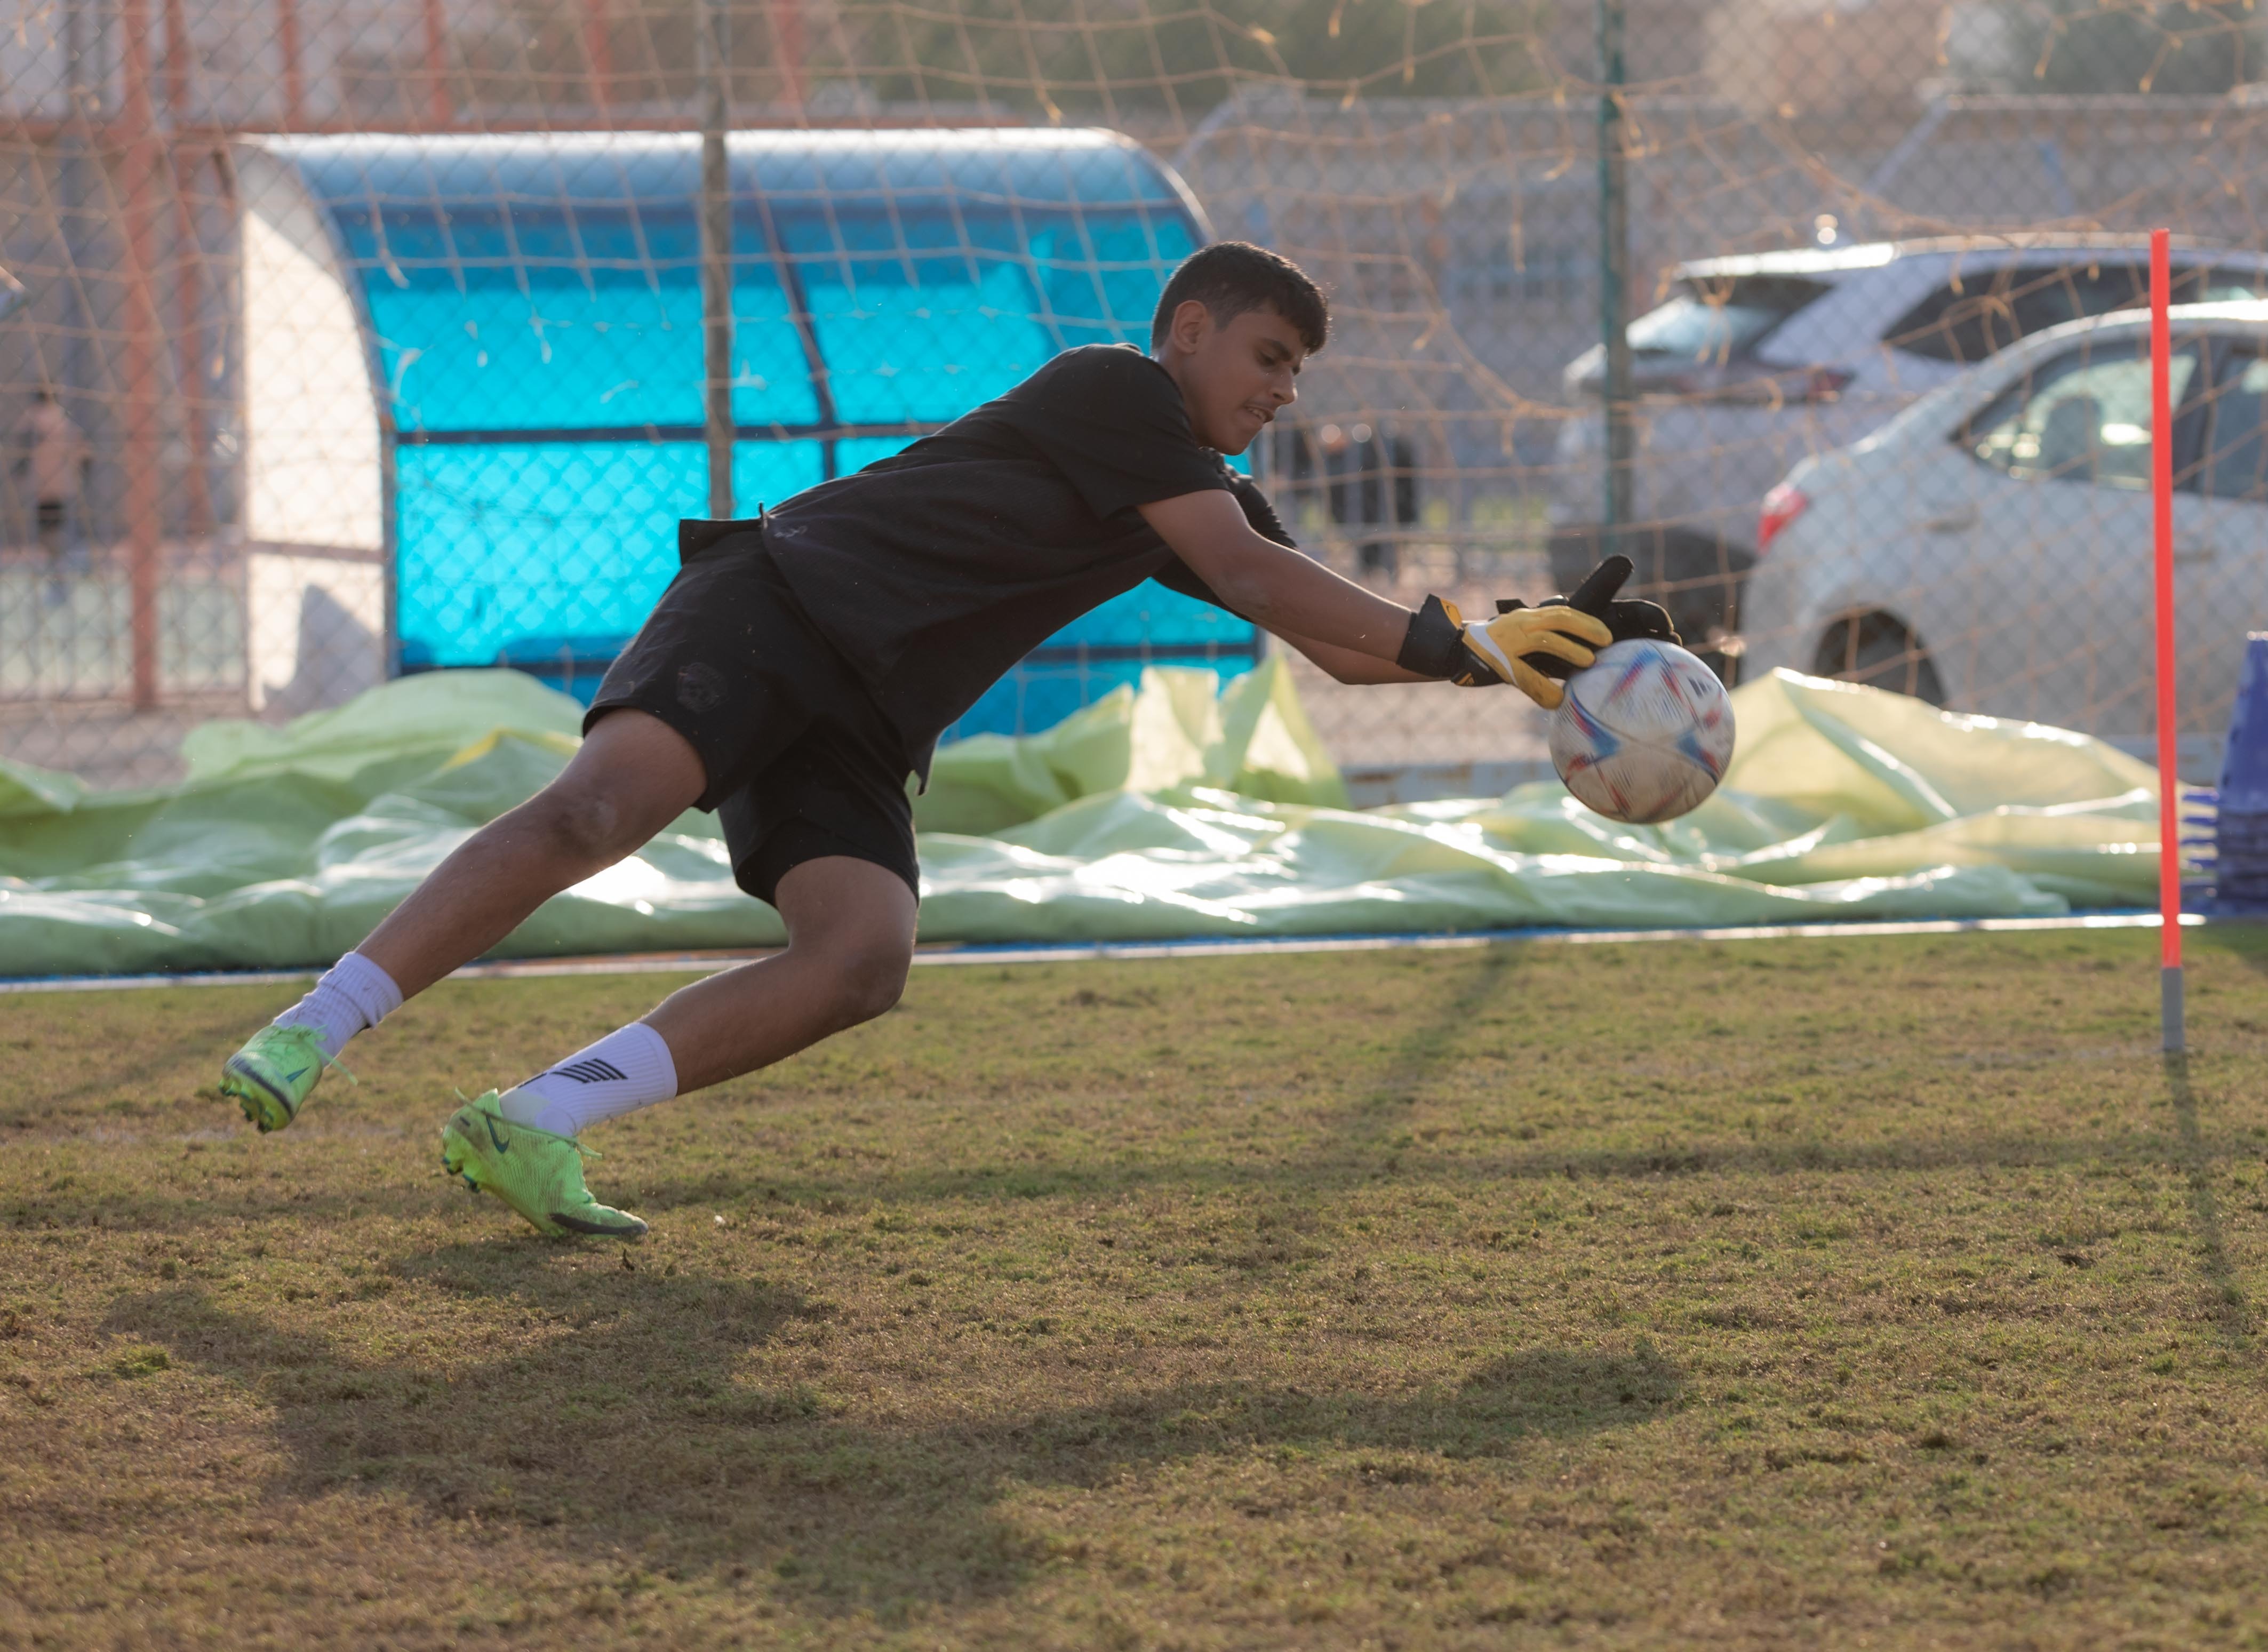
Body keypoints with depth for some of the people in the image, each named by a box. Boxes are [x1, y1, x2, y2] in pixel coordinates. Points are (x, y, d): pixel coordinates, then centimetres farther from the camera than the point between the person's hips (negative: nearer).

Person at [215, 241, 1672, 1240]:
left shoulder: (1203, 490, 22)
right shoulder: (1114, 390, -4)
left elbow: (1342, 639, 22)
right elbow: (1255, 577, -12)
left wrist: (1535, 649, 11)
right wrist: (1463, 642, -9)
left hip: (857, 733, 8)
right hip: (773, 606, -8)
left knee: (866, 965, -19)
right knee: (596, 812, -32)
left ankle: (528, 1126, -20)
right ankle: (307, 1039, -26)